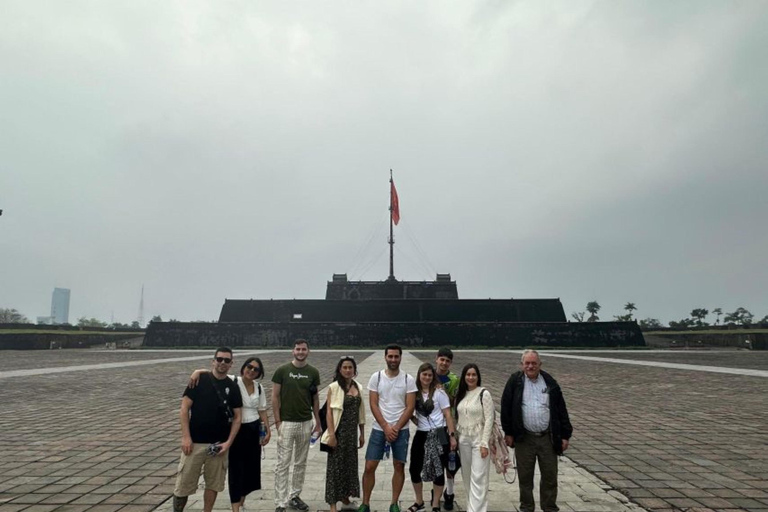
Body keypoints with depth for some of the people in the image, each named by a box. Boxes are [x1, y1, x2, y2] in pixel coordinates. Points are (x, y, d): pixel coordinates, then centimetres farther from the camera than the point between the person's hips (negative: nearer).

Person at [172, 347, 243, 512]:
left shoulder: (233, 387, 2)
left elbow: (237, 417, 4)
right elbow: (184, 409, -5)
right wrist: (186, 437, -11)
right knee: (184, 484, 4)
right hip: (195, 442, -2)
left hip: (219, 444, 2)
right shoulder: (199, 380, -5)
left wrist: (229, 442, -5)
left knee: (214, 483, 11)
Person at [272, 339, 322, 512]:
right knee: (283, 465, 1)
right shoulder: (282, 370, -6)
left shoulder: (313, 372, 1)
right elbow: (275, 397, -3)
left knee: (301, 463, 14)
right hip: (286, 423, -3)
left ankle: (294, 496, 29)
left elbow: (315, 399, 8)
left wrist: (318, 422, 7)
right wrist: (277, 421, -9)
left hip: (306, 423, 3)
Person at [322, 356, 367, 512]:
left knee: (350, 465, 15)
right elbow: (329, 412, -12)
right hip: (339, 431, -5)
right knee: (336, 466, 2)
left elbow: (361, 412, 10)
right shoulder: (334, 387, -10)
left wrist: (362, 433, 11)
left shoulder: (358, 387, 6)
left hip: (352, 432, 6)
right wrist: (331, 434, -17)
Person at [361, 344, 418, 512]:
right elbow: (373, 405, -4)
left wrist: (396, 428, -12)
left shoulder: (408, 379, -4)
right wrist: (386, 427, -11)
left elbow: (410, 407, -5)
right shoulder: (376, 377, -2)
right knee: (369, 467, 2)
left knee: (399, 466, 7)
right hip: (379, 429, 0)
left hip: (401, 430, 0)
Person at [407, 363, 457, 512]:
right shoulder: (415, 393, 3)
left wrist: (452, 436, -11)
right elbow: (411, 413, 18)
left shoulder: (439, 392, -7)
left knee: (438, 470, 7)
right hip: (421, 435, 4)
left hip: (438, 434, -4)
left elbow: (448, 415, -7)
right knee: (414, 469, 7)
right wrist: (417, 422, 1)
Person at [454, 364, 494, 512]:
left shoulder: (484, 393, -9)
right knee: (467, 476, 13)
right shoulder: (460, 394, 7)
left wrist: (484, 443, -15)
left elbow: (489, 419, -11)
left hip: (479, 439, -5)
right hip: (463, 439, 5)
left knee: (478, 477, -4)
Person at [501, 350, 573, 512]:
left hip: (547, 438, 1)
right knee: (525, 476, 10)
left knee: (550, 476, 10)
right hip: (524, 438, -1)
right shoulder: (515, 381, -4)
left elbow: (561, 410, 5)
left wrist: (565, 435, 2)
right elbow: (506, 407, -2)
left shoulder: (550, 382, 2)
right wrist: (508, 433, -3)